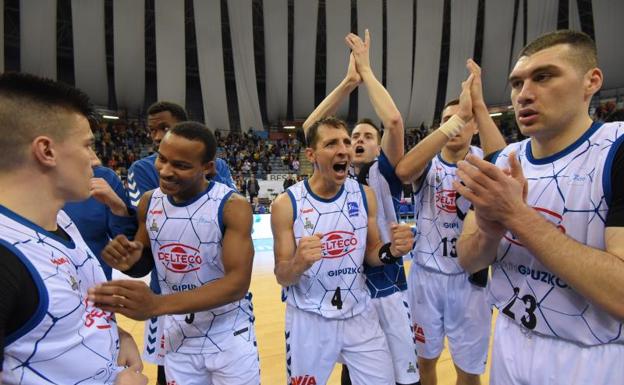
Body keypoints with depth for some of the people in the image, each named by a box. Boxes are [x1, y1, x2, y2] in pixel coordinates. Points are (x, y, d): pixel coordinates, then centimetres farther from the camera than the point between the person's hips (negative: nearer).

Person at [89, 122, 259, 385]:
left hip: (229, 336, -3)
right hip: (177, 336, 4)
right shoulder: (149, 202, -4)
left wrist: (157, 305, -37)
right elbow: (145, 263, 9)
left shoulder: (232, 206, -20)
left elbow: (238, 283, -27)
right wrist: (130, 262, -16)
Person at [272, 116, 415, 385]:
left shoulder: (365, 195, -5)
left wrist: (391, 251, -18)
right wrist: (298, 263, -32)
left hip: (359, 313, 3)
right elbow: (282, 278, -9)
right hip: (308, 318, -2)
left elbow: (371, 254, 4)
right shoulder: (286, 204, -15)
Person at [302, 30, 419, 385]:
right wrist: (349, 81, -7)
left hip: (387, 290, -3)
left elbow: (394, 121, -20)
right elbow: (310, 128, -5)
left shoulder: (386, 174, -4)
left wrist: (367, 70, -11)